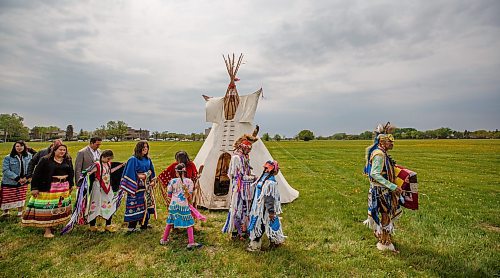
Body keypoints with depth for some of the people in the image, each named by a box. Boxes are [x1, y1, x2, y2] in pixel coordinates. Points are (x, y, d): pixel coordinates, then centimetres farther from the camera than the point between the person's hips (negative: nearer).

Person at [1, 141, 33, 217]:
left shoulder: (29, 156, 1)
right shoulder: (8, 158, -8)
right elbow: (5, 170, -13)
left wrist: (26, 177, -13)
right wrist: (17, 178, -19)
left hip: (23, 182, 2)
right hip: (9, 182, -2)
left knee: (21, 198, 9)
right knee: (7, 199, 10)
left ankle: (20, 213, 24)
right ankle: (5, 213, 33)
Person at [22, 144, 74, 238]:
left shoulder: (68, 161, 9)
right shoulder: (45, 160, -5)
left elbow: (71, 173, 16)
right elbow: (36, 174, -6)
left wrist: (71, 185, 16)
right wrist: (34, 188, -10)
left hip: (64, 188, 5)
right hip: (49, 188, -4)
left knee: (61, 207, 8)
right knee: (48, 208, -3)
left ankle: (56, 223, 21)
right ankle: (47, 230, 4)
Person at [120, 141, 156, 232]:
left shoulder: (148, 160, 9)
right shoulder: (133, 159, -12)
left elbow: (151, 171, 16)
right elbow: (130, 173, -14)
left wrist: (152, 181, 6)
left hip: (146, 187, 7)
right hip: (137, 187, -7)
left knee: (146, 204, 14)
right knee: (135, 206, -2)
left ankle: (144, 224, 27)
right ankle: (131, 226, 10)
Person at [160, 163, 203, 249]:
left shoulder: (172, 181, -3)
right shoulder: (189, 181, -6)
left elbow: (169, 195, 7)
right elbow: (190, 197, -7)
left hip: (173, 204, 3)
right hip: (184, 205, -2)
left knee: (170, 222, 18)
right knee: (189, 223, 3)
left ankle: (164, 240, 31)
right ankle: (191, 243, -1)